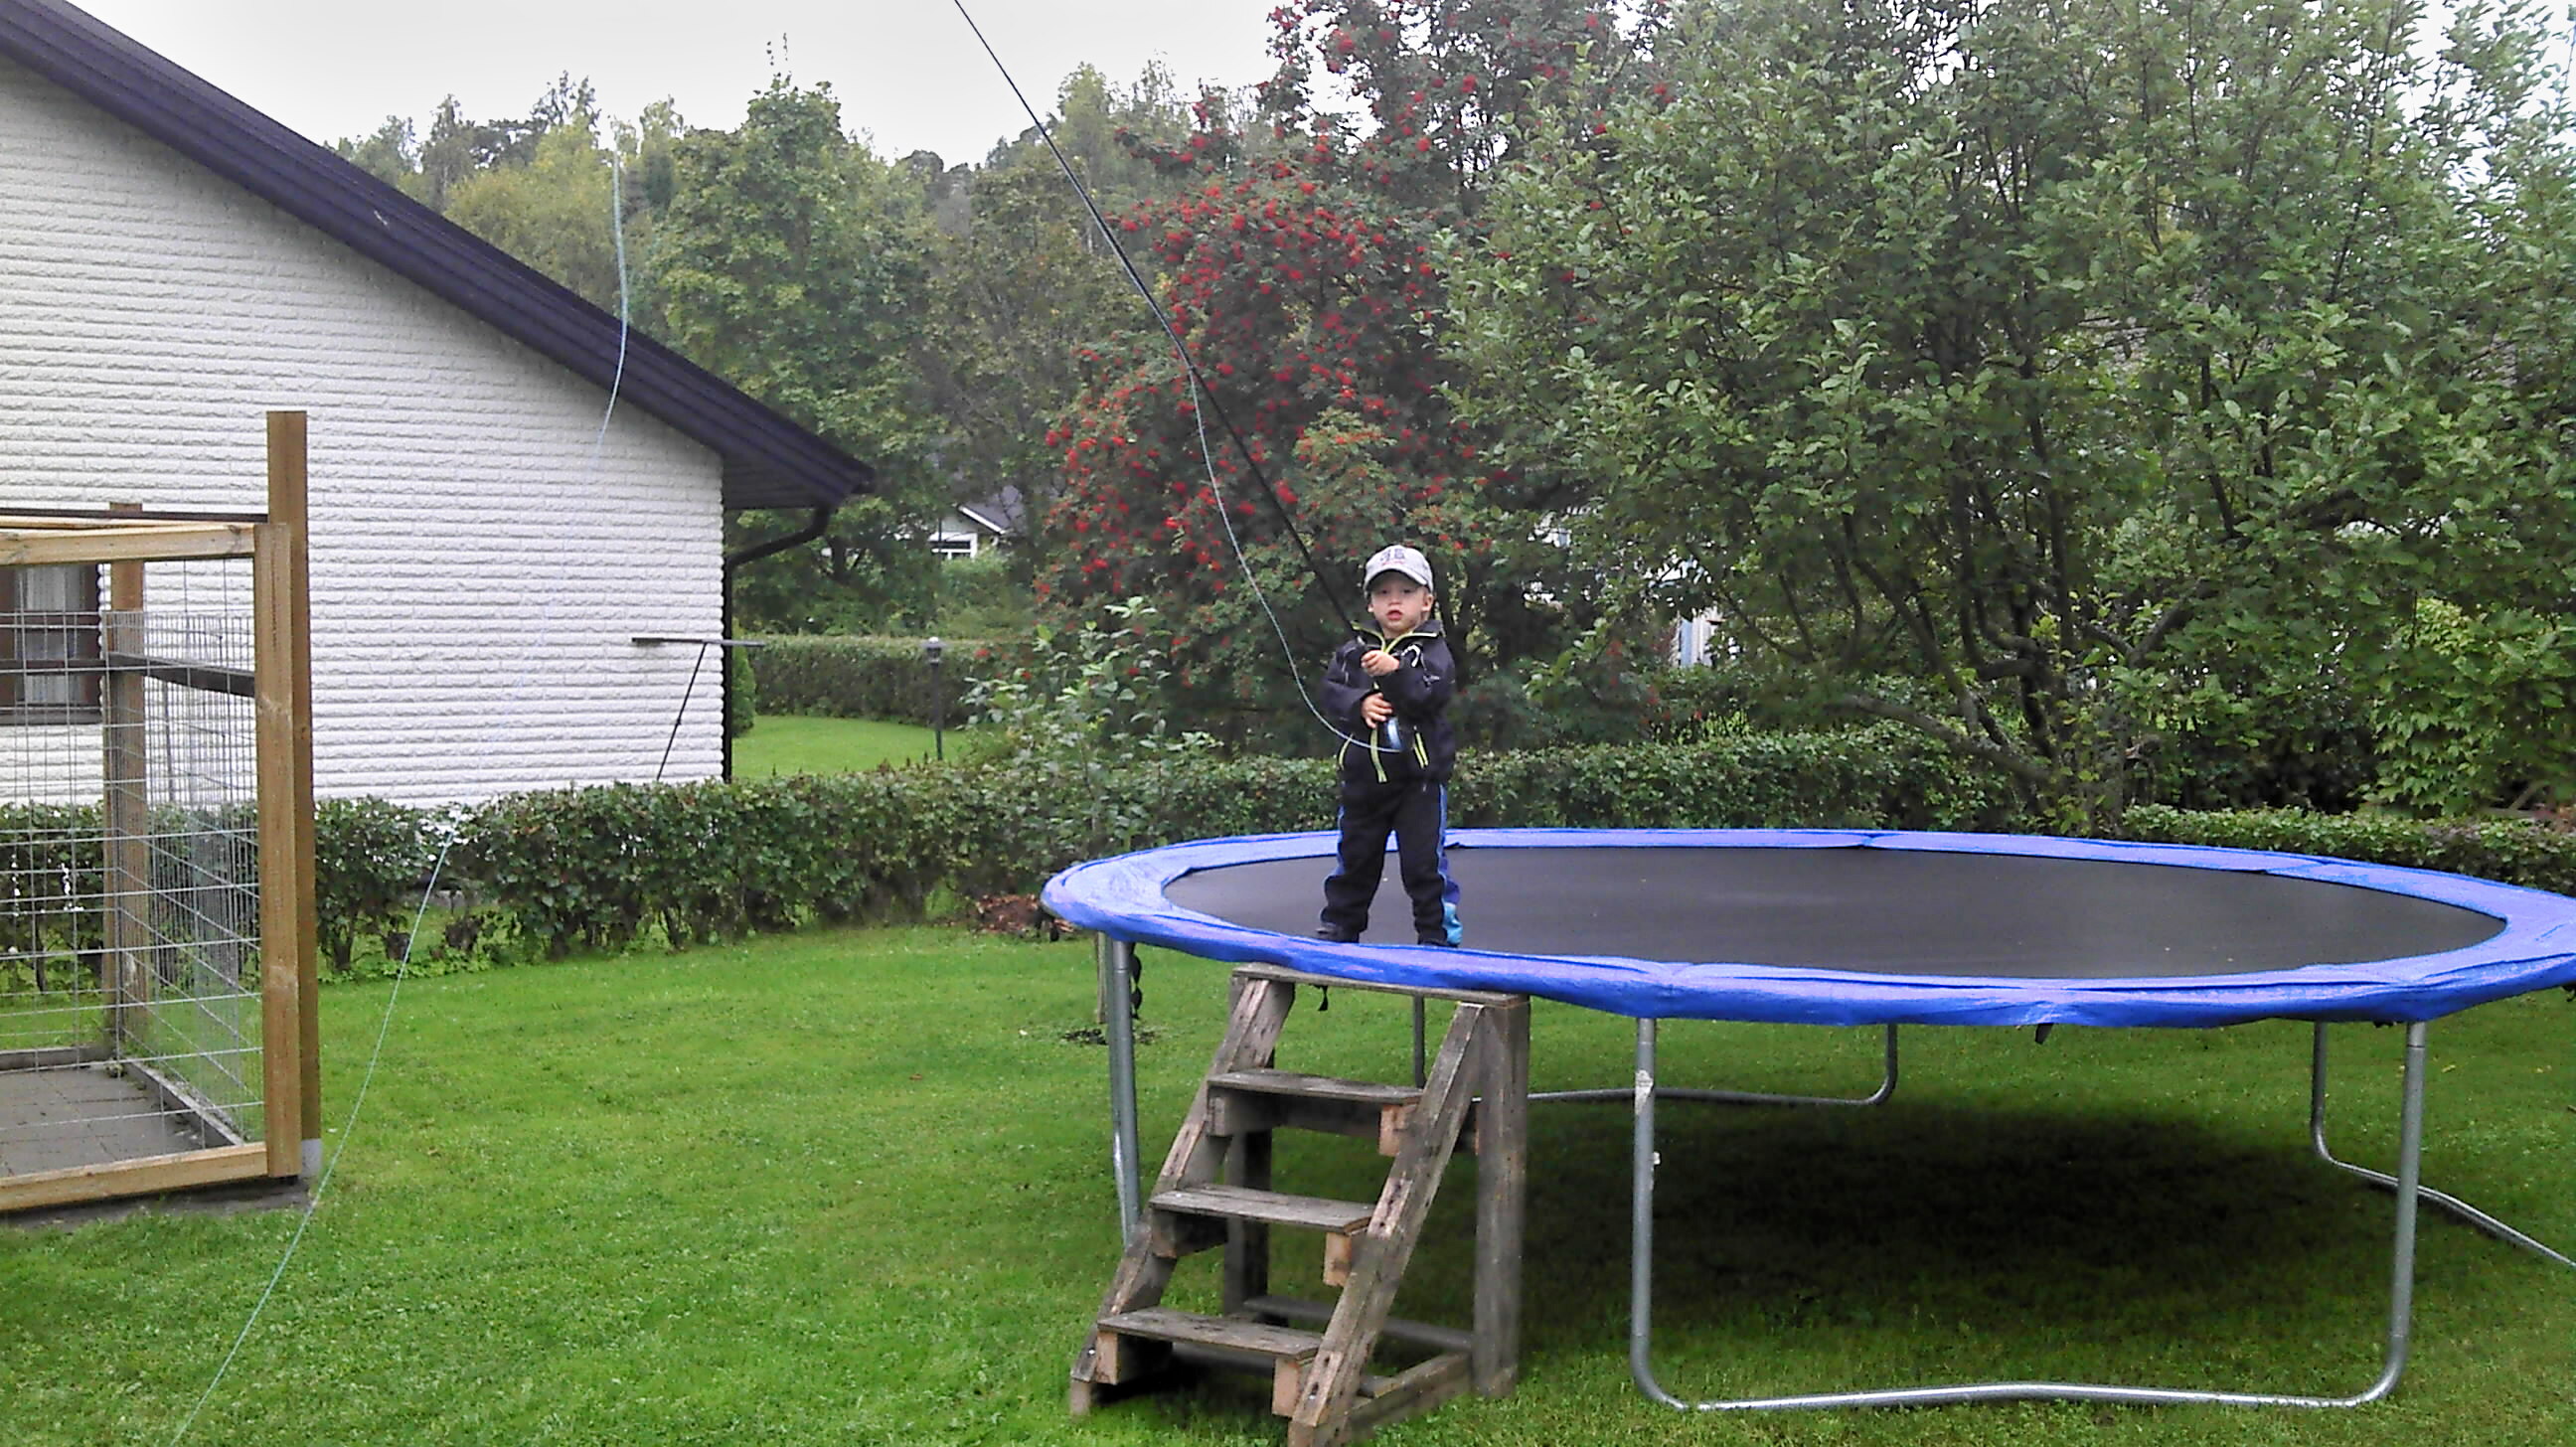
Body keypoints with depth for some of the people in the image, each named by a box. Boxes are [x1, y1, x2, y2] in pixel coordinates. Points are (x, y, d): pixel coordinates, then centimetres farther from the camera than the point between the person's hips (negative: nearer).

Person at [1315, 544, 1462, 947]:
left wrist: (1396, 672, -32)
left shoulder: (1432, 651, -4)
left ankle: (1437, 932, 8)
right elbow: (1332, 693, -2)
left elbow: (1434, 693, -19)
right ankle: (1339, 924, 28)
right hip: (1364, 774, 4)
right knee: (1356, 855, 15)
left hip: (1420, 776, -4)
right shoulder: (1353, 652, 6)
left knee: (1424, 859, -3)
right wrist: (1359, 704, -20)